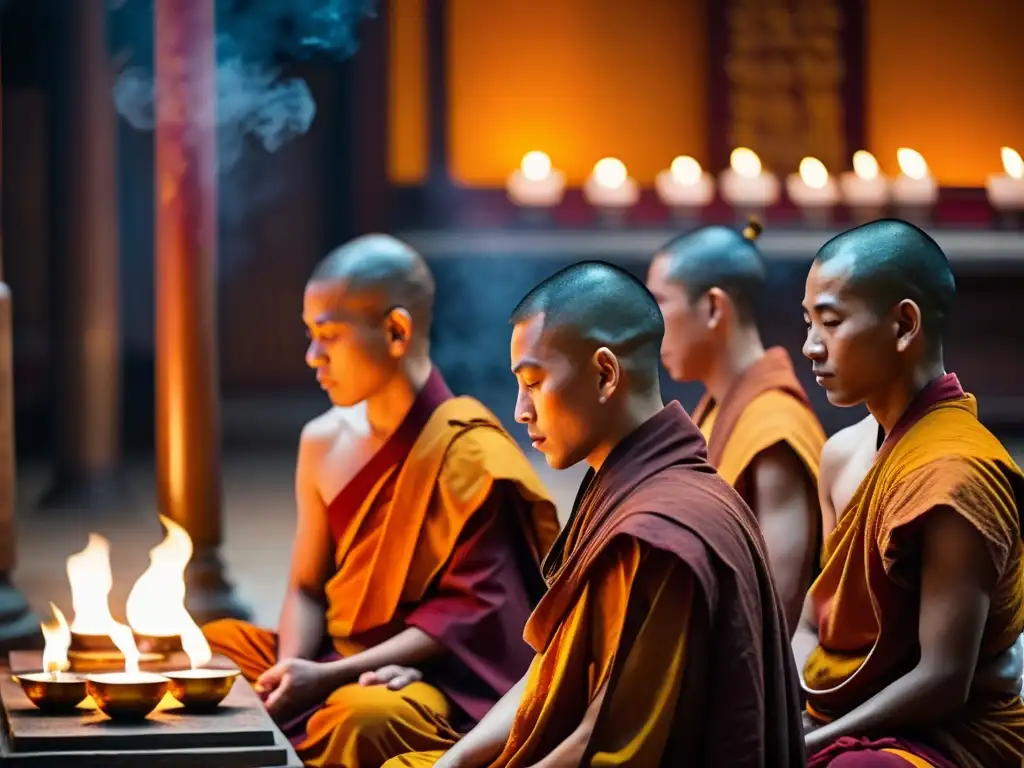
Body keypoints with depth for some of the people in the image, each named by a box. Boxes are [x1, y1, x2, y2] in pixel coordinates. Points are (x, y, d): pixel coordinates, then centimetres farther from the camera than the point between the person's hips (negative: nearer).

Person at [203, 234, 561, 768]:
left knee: (368, 716, -38)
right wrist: (290, 670, -11)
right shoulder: (324, 442, 8)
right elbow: (308, 588, 12)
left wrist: (329, 677, -19)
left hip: (433, 680, -7)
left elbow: (469, 614, -14)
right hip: (334, 664, 7)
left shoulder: (467, 449, -11)